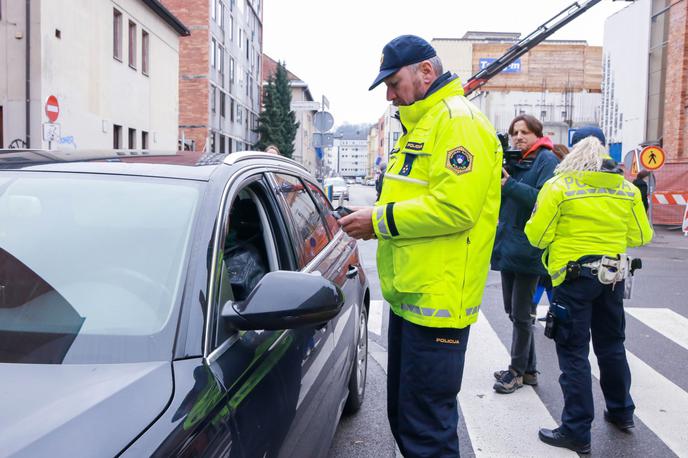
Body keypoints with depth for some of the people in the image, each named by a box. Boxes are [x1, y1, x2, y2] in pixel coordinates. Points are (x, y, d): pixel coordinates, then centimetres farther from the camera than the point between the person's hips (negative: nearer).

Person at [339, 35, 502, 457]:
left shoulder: (459, 121, -13)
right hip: (408, 296, 10)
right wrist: (376, 219, 5)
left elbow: (454, 207, -24)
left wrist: (379, 220, -16)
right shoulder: (419, 125, 19)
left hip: (436, 303, -10)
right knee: (403, 417, 20)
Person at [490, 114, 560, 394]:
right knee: (514, 311, 13)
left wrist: (508, 184, -22)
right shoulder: (512, 161, 14)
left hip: (527, 249, -8)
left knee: (521, 314, 1)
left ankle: (518, 370, 15)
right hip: (508, 245, 8)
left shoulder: (547, 160, -7)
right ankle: (528, 369, 26)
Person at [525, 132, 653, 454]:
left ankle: (577, 432, 6)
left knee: (574, 353, 1)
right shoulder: (627, 189, 3)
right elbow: (641, 236, 7)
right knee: (612, 345, 21)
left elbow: (537, 235, -11)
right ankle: (622, 412, 37)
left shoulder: (559, 186, -10)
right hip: (613, 275, 5)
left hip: (574, 276, -5)